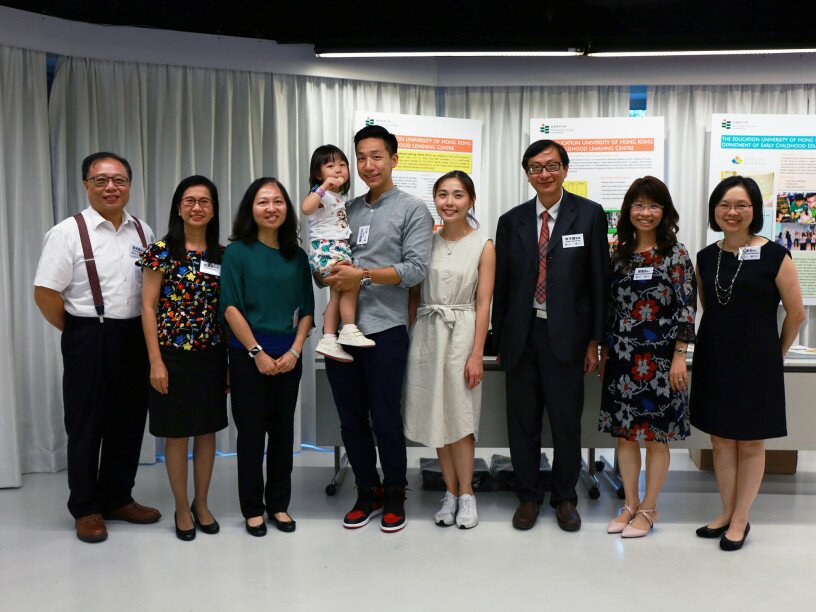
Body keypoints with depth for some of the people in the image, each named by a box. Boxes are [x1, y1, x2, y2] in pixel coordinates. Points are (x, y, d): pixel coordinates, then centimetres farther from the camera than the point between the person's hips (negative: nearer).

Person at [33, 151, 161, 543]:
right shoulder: (68, 232, -8)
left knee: (129, 421, 12)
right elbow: (45, 293, -10)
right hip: (89, 341, -5)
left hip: (135, 338, 5)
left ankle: (118, 498, 29)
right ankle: (86, 509, 21)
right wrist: (80, 333, -3)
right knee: (87, 424, 6)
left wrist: (149, 333, 6)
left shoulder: (142, 231, 8)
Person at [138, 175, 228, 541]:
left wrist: (233, 358, 5)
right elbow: (148, 307, -7)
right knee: (177, 433, 6)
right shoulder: (162, 251, -5)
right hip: (173, 354, -3)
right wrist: (155, 361, -12)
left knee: (208, 430, 11)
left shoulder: (221, 256, 6)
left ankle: (202, 504, 27)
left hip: (211, 355, 4)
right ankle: (182, 508, 22)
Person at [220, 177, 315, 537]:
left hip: (288, 355, 3)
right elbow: (230, 307, -8)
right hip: (248, 353, -3)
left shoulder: (297, 256, 8)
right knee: (251, 431, 4)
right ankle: (253, 508, 19)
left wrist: (295, 350, -6)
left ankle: (279, 504, 24)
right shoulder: (237, 252, -3)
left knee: (283, 430, 10)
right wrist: (257, 352, -11)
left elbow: (306, 308, 7)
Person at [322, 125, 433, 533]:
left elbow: (416, 269, -9)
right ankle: (368, 492, 29)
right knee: (351, 420, 12)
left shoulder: (412, 210, 0)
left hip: (384, 330, -5)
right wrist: (329, 275, -5)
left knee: (385, 420, 4)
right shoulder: (347, 209, 15)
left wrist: (363, 275, -16)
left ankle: (394, 495, 24)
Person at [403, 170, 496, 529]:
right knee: (436, 416, 8)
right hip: (426, 334, 3)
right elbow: (414, 296, 10)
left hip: (461, 334, -3)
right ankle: (451, 492, 21)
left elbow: (483, 304, -5)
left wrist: (477, 354, -10)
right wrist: (409, 338, 4)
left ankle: (466, 494, 16)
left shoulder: (483, 246, -3)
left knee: (460, 417, 1)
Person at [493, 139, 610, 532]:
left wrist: (594, 341, -3)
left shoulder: (589, 215, -1)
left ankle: (564, 498, 27)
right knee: (522, 422, 10)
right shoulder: (512, 220, 6)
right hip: (521, 335, 2)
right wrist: (499, 340, 7)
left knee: (567, 422, 8)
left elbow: (599, 280, -1)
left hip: (566, 335, -2)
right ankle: (528, 497, 27)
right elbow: (501, 285, 8)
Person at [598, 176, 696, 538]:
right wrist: (604, 352, 10)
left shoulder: (676, 255, -4)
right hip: (621, 356, 4)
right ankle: (631, 504, 25)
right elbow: (609, 306, 11)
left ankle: (649, 509, 20)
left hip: (659, 358, -4)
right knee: (624, 432, 10)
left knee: (656, 435, 6)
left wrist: (679, 356, -11)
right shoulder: (619, 254, 8)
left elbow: (687, 308, -7)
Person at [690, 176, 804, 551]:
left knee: (750, 444, 7)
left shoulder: (773, 256, -8)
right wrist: (723, 343, 13)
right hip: (713, 361, 4)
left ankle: (740, 520, 20)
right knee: (721, 440, 11)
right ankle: (727, 513, 26)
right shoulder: (706, 258, 5)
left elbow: (796, 313, -1)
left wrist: (775, 354, 7)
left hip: (756, 364, -4)